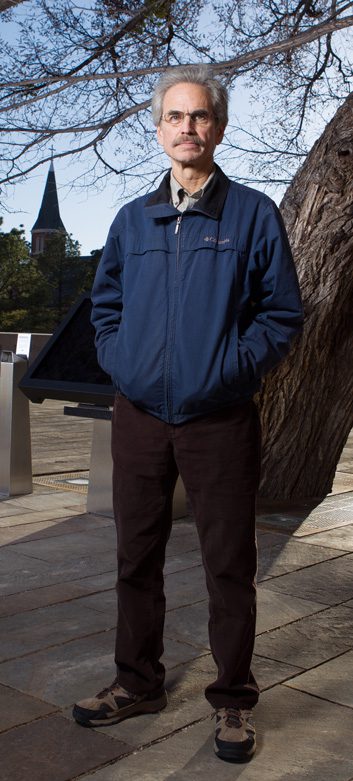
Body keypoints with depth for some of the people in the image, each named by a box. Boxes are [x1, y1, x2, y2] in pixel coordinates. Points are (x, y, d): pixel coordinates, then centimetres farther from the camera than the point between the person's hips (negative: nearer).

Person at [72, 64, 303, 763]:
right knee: (136, 556, 13)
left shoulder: (253, 214, 1)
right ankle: (138, 682, 31)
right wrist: (116, 359, 2)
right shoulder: (131, 220, 11)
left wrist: (234, 366, -12)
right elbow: (105, 303, 18)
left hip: (219, 422, -3)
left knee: (229, 564, 5)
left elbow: (282, 312, 0)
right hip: (139, 417, 4)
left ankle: (233, 699, 22)